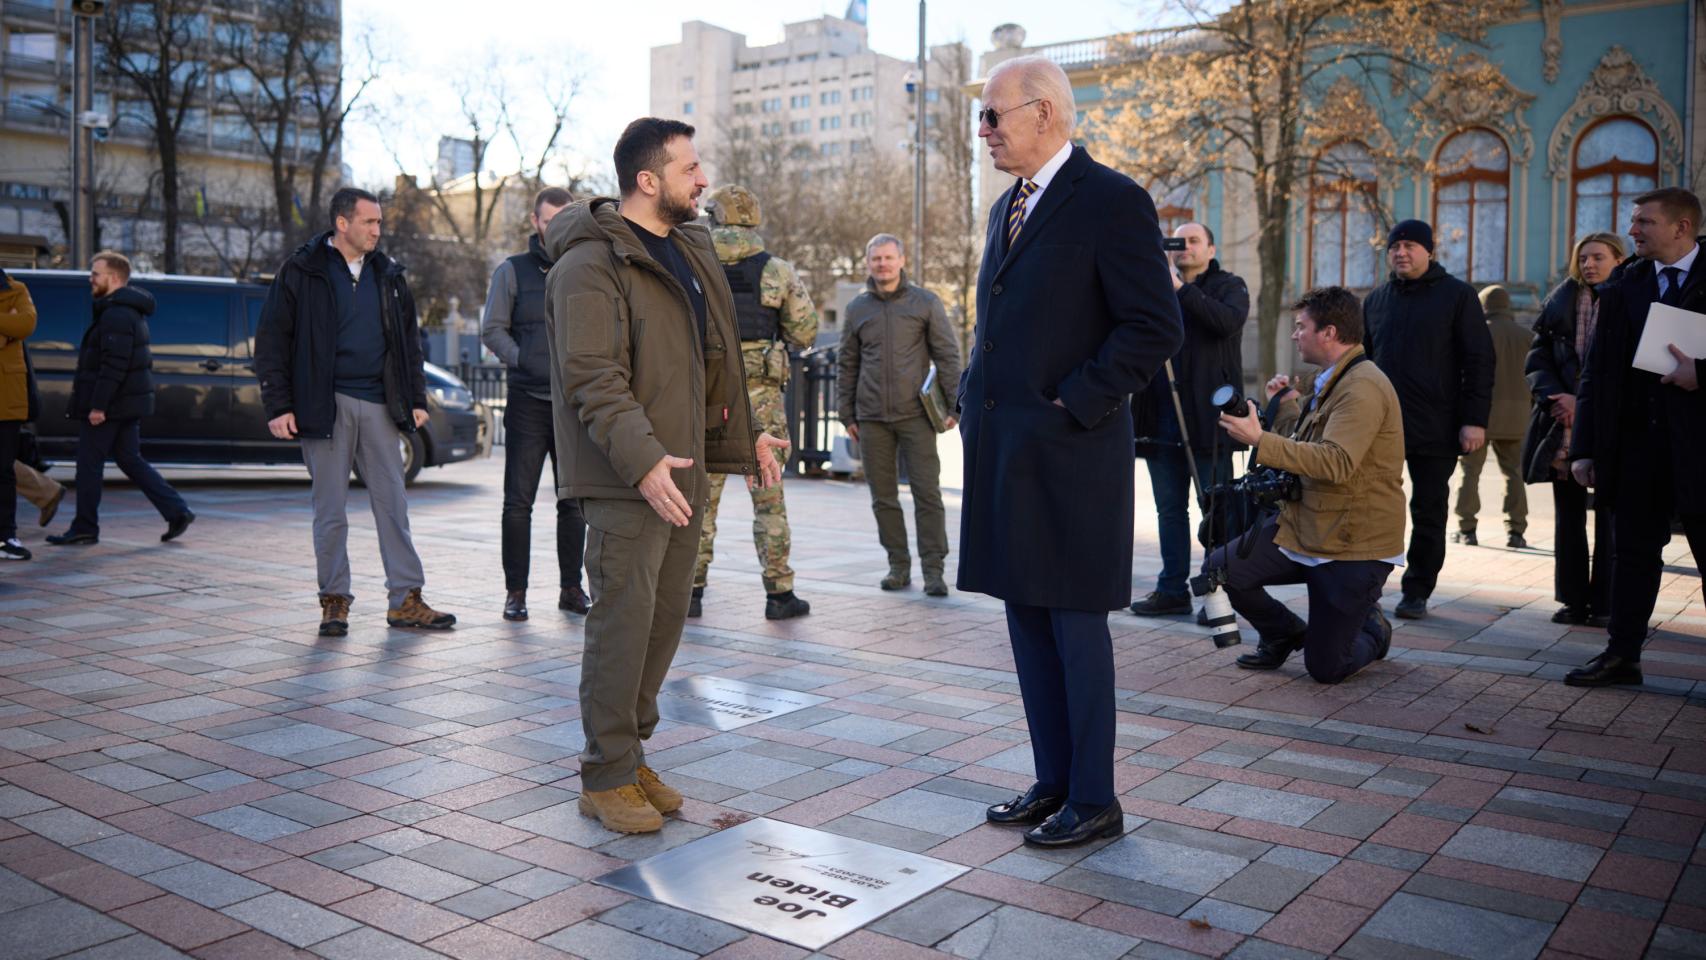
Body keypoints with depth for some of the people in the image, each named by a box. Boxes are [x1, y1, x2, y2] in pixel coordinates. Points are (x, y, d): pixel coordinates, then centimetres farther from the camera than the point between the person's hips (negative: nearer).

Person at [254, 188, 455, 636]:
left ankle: (406, 599, 6)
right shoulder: (302, 270, 0)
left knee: (392, 504, 3)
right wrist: (278, 406, -7)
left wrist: (416, 398, 12)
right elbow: (271, 339, -1)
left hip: (378, 405, 4)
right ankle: (335, 600, 12)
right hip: (326, 405, -4)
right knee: (330, 511, 2)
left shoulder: (388, 275, 13)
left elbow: (409, 340, 19)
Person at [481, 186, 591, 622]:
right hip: (527, 401, -2)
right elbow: (492, 329, 3)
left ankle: (571, 587, 17)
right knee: (518, 501, -1)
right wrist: (525, 362, -10)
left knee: (574, 501, 7)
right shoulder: (512, 271, 5)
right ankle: (515, 592, 6)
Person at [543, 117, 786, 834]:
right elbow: (592, 379, -20)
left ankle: (629, 754, 25)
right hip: (625, 480, -9)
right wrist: (642, 459, -29)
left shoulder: (689, 250, 17)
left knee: (666, 616, 12)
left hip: (684, 471, 9)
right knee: (624, 621, -5)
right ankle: (606, 778, 8)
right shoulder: (591, 264, -11)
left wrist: (743, 435, 19)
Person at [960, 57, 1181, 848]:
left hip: (1067, 455, -8)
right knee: (1027, 623, 13)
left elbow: (1155, 329, -14)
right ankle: (1053, 783, 26)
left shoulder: (1112, 202, -9)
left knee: (1075, 626, 0)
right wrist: (977, 405, 11)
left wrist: (1072, 406, -15)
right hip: (1003, 453, 8)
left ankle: (1094, 801, 14)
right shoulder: (1008, 206, 17)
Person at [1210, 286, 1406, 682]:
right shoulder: (1331, 382, 14)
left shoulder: (1363, 387, -19)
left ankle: (1373, 630, 30)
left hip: (1354, 546, -9)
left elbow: (1336, 461, -32)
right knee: (1219, 569, -6)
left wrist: (1259, 440, -33)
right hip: (1300, 528, 9)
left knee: (1325, 668, -4)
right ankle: (1286, 634, 19)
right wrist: (1287, 403, 12)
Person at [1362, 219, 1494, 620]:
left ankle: (1417, 592, 15)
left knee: (1429, 513, 5)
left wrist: (1475, 420, -11)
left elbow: (1479, 361, -4)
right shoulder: (1377, 300, 13)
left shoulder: (1457, 295, 0)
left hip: (1436, 429, -3)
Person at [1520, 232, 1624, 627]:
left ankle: (1605, 603, 9)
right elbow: (1538, 359, 7)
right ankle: (1574, 600, 15)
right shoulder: (1560, 303, 9)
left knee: (1609, 518, 1)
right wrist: (1555, 398, -9)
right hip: (1564, 425, 3)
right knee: (1568, 517, 7)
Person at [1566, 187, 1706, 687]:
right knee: (1634, 549, 10)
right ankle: (1622, 654, 17)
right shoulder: (1623, 284, 8)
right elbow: (1597, 371, 7)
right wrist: (1584, 448, 3)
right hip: (1635, 440, 4)